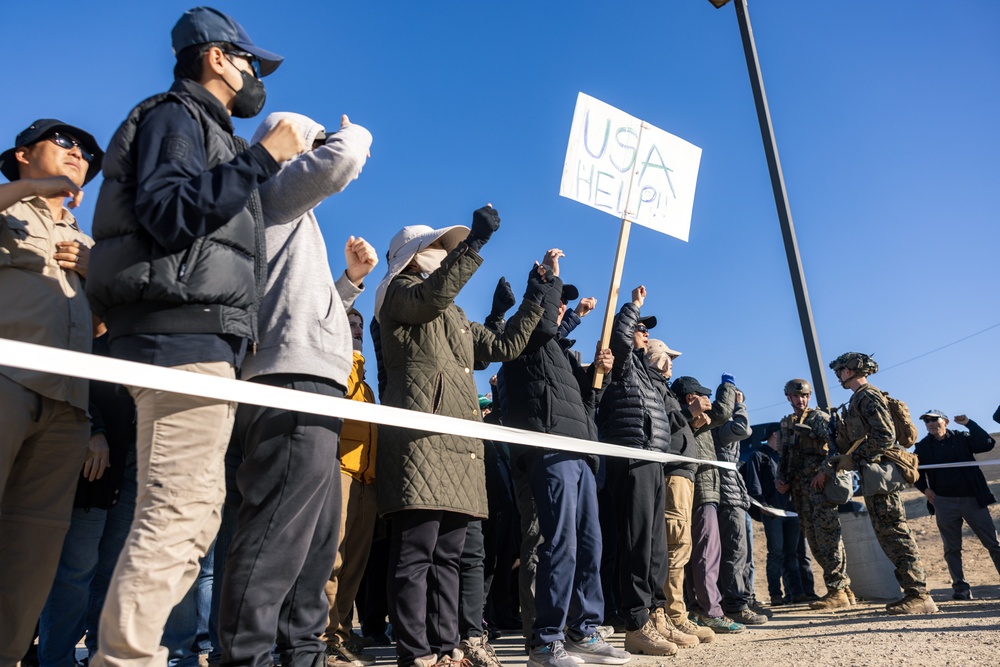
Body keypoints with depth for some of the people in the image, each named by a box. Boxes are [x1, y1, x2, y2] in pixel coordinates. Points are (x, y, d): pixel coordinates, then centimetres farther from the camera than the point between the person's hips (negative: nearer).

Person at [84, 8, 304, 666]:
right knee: (179, 511, -14)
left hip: (200, 339, 10)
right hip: (185, 333, -10)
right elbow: (169, 210, -15)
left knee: (194, 511, 10)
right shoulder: (176, 115, 3)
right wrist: (260, 158, -10)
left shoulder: (205, 130, 31)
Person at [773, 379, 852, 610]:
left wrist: (825, 470, -24)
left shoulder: (819, 418, -1)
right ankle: (843, 585, 18)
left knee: (827, 536, -9)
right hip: (798, 487, 7)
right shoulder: (785, 424, 19)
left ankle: (837, 591, -5)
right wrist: (780, 479, 9)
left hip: (819, 482, -7)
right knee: (813, 538, 8)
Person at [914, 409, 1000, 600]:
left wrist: (969, 423, -14)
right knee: (952, 549, 3)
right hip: (944, 503, 1)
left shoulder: (962, 438, 4)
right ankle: (961, 588, 9)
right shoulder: (923, 446, 6)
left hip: (972, 499, -1)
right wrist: (925, 489, 0)